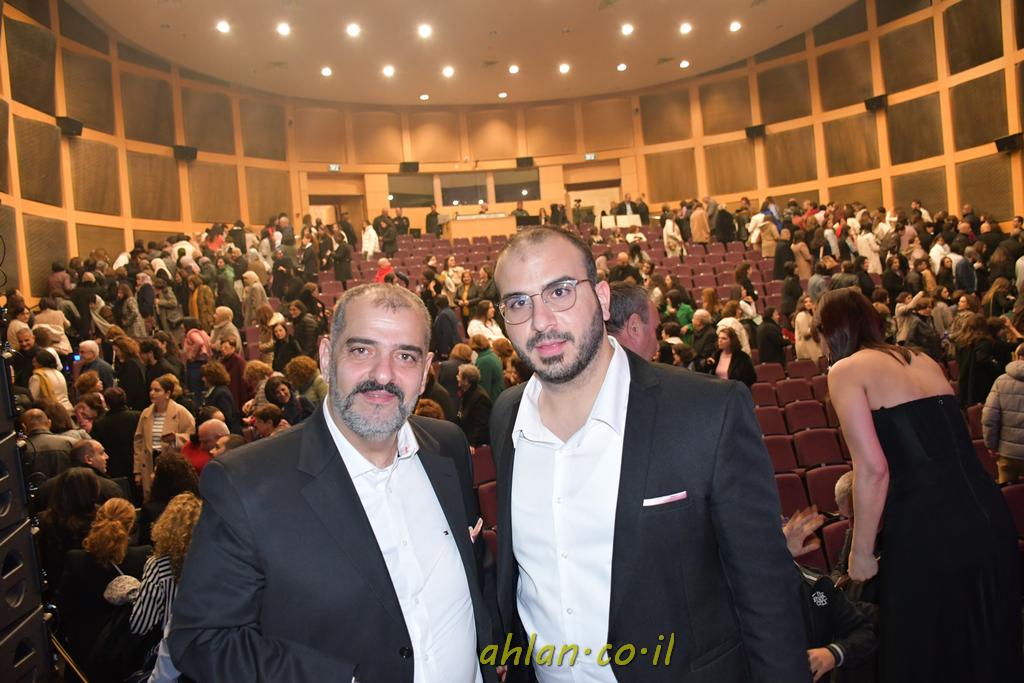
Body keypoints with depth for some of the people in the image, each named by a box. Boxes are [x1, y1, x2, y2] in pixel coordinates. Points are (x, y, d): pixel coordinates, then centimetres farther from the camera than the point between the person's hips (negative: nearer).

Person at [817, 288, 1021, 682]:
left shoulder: (846, 370, -3)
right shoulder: (921, 359, 18)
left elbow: (873, 467, -13)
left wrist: (861, 551, -2)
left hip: (927, 530, -7)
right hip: (989, 516, 7)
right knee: (986, 646, 22)